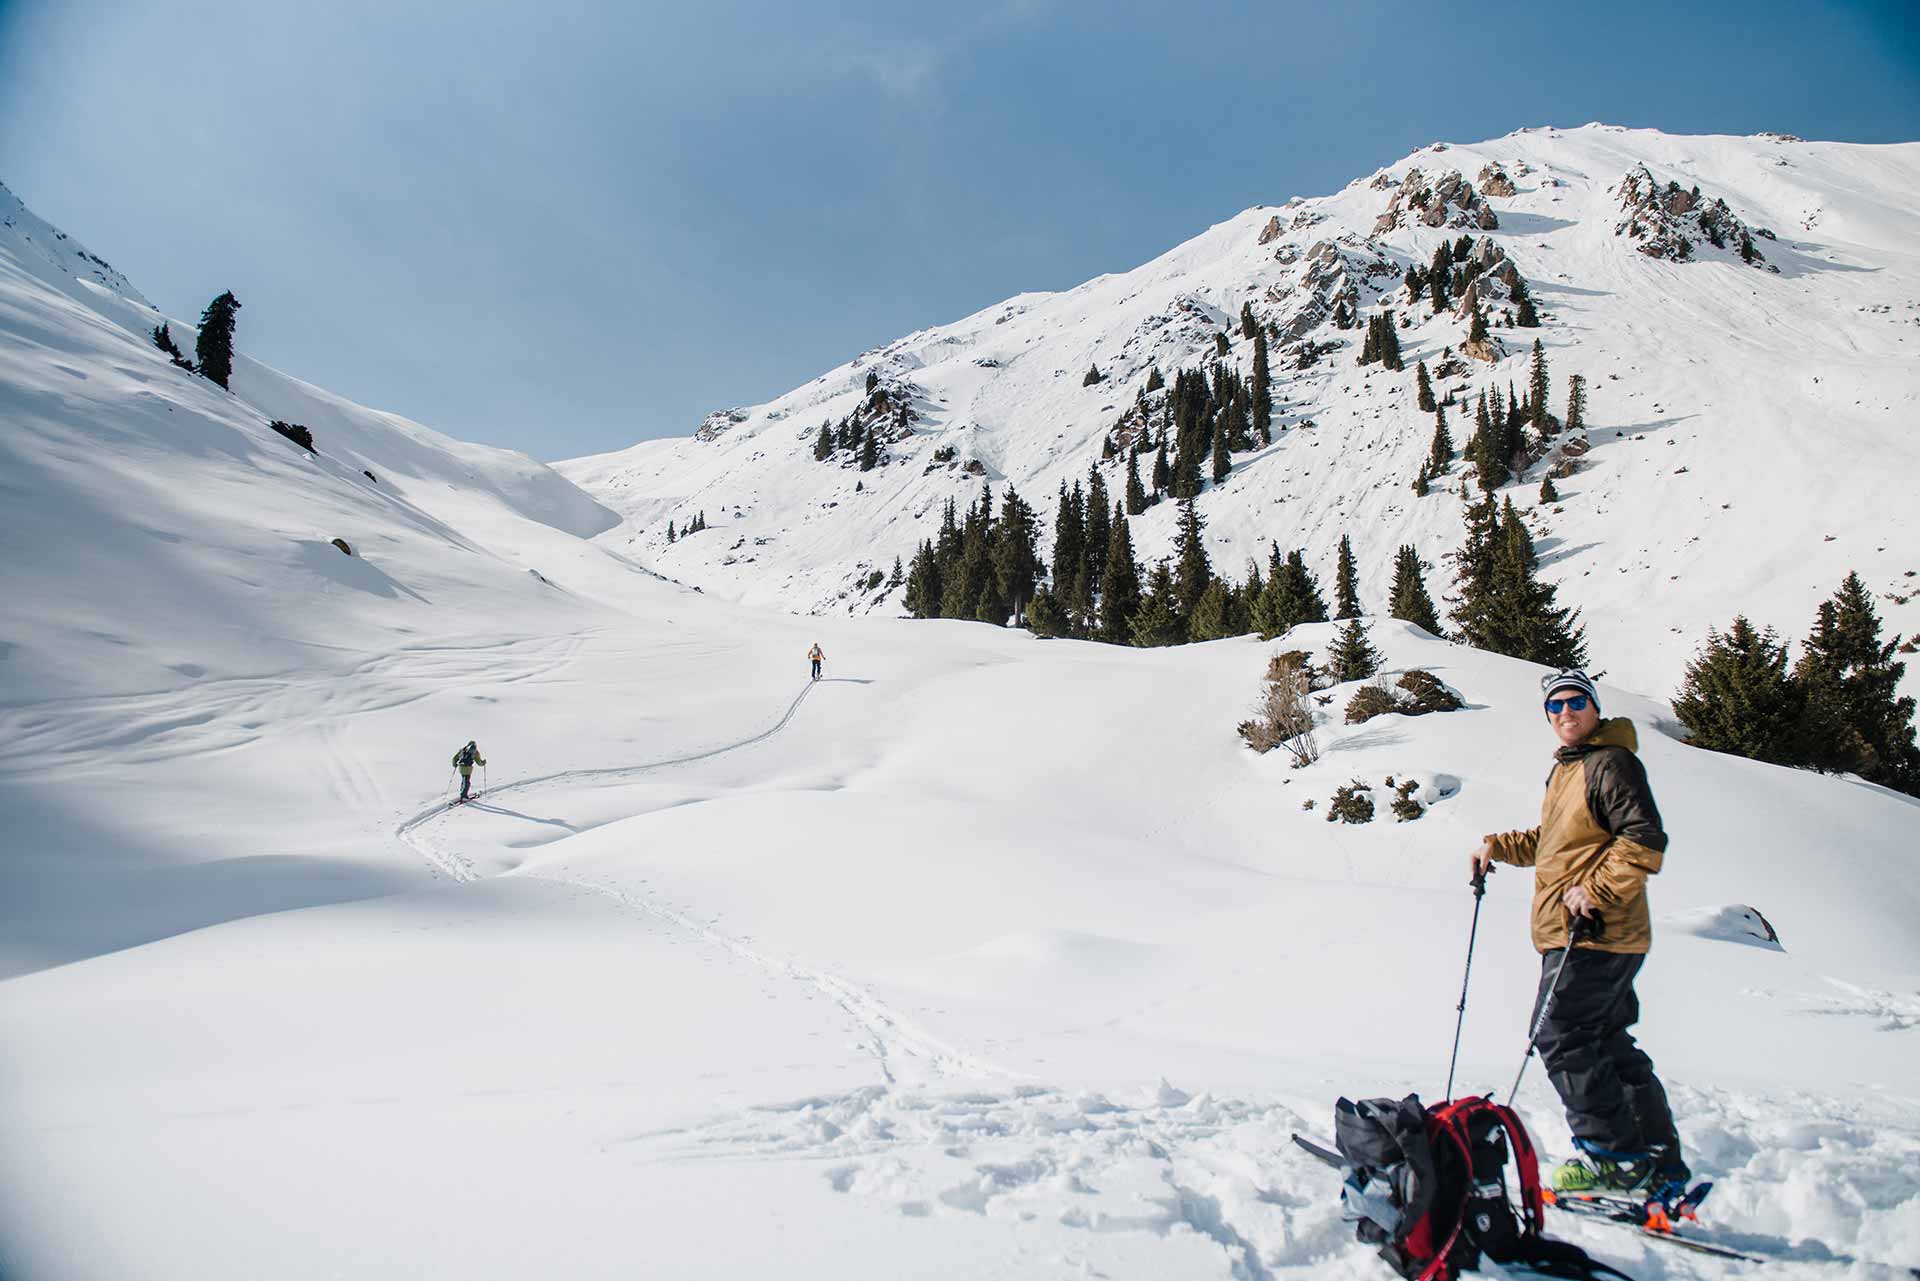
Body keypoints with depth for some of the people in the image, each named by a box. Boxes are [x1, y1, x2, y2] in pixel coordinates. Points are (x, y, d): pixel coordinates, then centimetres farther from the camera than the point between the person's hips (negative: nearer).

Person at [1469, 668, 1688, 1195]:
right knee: (1608, 1044, 13)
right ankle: (1660, 1164, 22)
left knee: (1561, 1038, -7)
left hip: (1593, 935, -10)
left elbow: (1644, 843, -20)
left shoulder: (1611, 763, -11)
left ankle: (1616, 1157, 3)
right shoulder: (1566, 769, 19)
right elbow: (1550, 843, 31)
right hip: (1573, 935, 10)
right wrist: (1498, 846, 21)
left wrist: (1595, 891, -24)